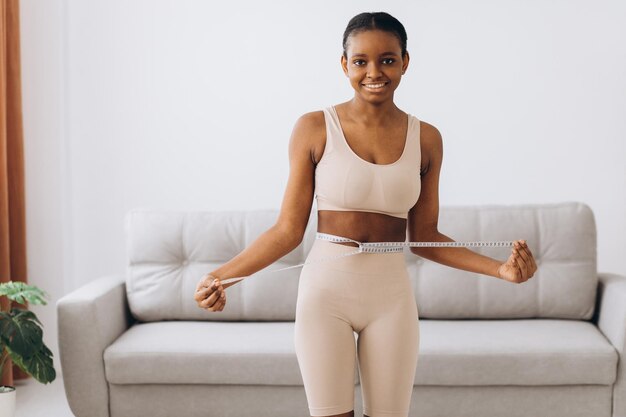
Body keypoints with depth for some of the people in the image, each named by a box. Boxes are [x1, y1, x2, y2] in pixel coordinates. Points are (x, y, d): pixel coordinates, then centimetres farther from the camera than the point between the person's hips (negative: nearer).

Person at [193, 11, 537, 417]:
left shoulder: (426, 138, 3)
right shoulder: (314, 129, -4)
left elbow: (423, 237, 7)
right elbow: (289, 229, -3)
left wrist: (500, 268, -3)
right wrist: (224, 275, -16)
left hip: (392, 296, 2)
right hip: (325, 292, -2)